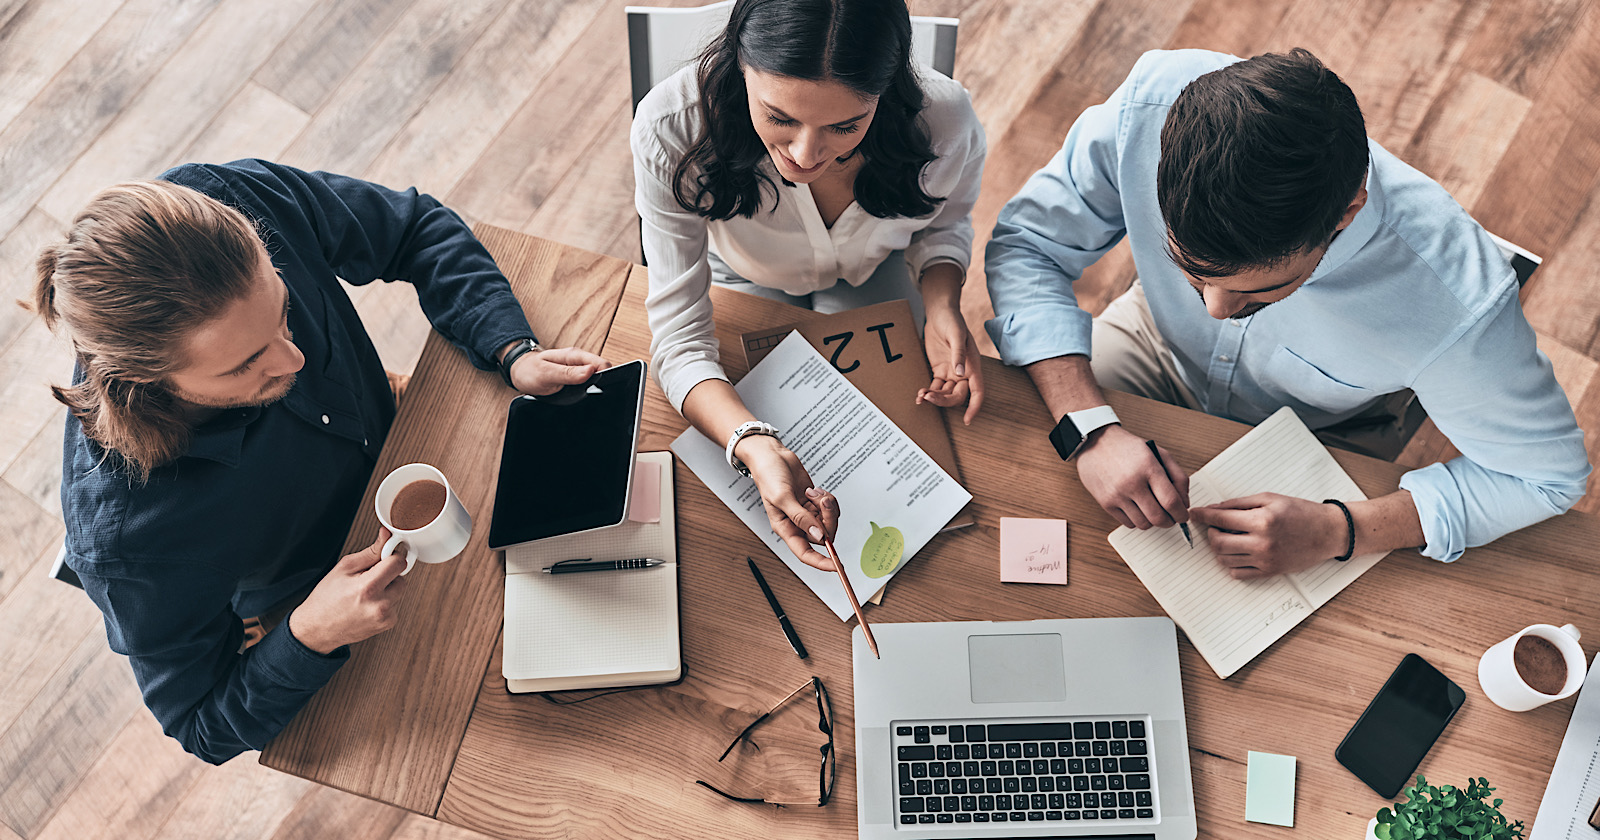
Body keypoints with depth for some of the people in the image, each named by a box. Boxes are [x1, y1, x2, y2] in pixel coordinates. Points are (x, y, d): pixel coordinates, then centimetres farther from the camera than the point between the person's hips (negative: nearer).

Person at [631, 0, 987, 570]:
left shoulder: (944, 122, -37)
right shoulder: (671, 131, -42)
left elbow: (943, 220, -9)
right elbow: (679, 335, -38)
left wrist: (942, 307, -30)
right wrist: (756, 448, -56)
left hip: (869, 278, 1)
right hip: (744, 284, -1)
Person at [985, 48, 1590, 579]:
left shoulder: (1454, 299, -40)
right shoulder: (1150, 106, -37)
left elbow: (1546, 470, -23)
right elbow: (1027, 245, -23)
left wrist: (1338, 532, -36)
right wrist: (1089, 429, -38)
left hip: (1312, 441, -1)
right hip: (1158, 344, 1)